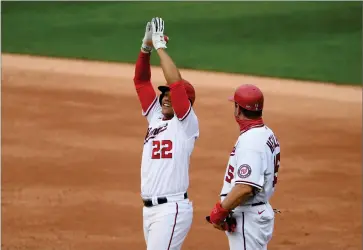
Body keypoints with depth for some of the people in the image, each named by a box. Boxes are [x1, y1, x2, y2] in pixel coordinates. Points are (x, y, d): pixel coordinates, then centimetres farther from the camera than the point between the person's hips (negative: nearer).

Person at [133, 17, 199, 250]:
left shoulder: (187, 123, -6)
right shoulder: (155, 117, 14)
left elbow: (177, 83, -17)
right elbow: (141, 81, 12)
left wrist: (161, 47, -12)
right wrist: (146, 47, -1)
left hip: (172, 209, -8)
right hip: (150, 208, 8)